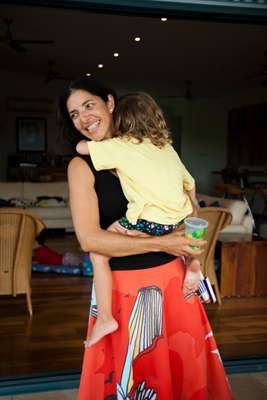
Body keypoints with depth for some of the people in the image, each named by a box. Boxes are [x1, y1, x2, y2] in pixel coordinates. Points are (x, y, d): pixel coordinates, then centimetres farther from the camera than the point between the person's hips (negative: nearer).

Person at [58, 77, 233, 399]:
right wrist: (160, 244, -17)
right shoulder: (81, 165, -6)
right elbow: (89, 239, -16)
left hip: (172, 277, 3)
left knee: (185, 367, 17)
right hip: (123, 285, -3)